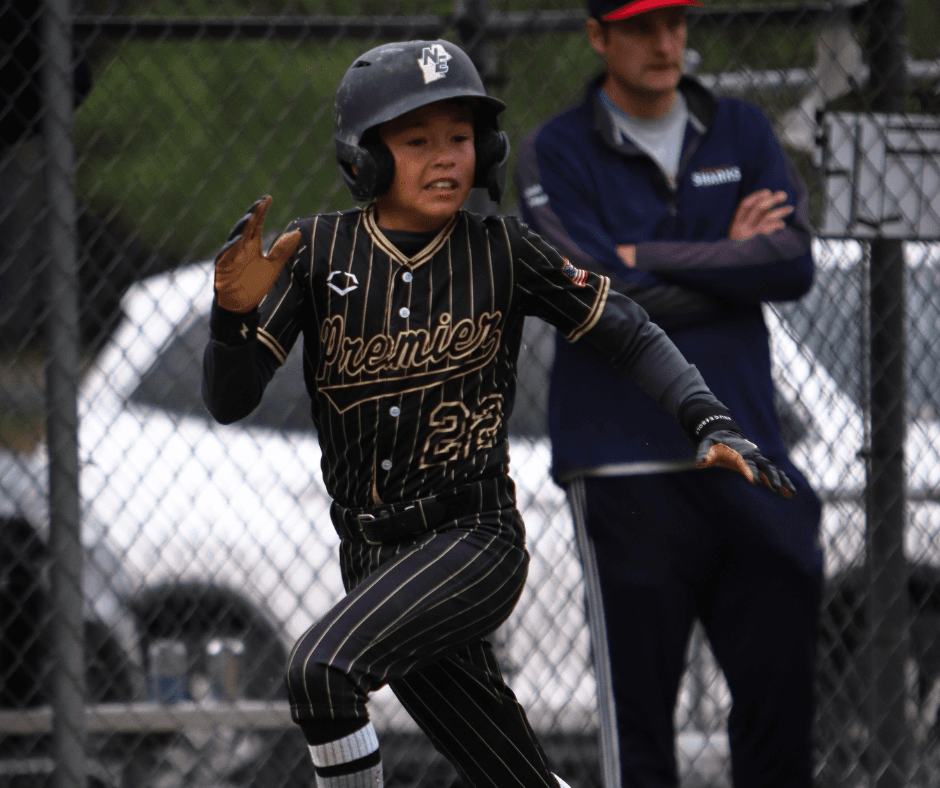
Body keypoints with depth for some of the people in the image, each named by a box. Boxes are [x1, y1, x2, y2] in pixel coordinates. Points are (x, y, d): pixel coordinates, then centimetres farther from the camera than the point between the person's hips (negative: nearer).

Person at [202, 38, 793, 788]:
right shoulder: (319, 249, -2)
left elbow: (630, 334, 2)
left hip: (477, 539, -3)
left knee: (323, 668, -29)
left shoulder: (501, 251, -4)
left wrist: (712, 424, -12)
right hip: (371, 553, 3)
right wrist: (233, 312, -26)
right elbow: (229, 401, -6)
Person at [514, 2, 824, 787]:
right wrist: (730, 261, -3)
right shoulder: (555, 154, 2)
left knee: (782, 688, 3)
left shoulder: (740, 132, 13)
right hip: (627, 467, -4)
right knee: (639, 711, -5)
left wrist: (655, 261, -8)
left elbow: (793, 263, -2)